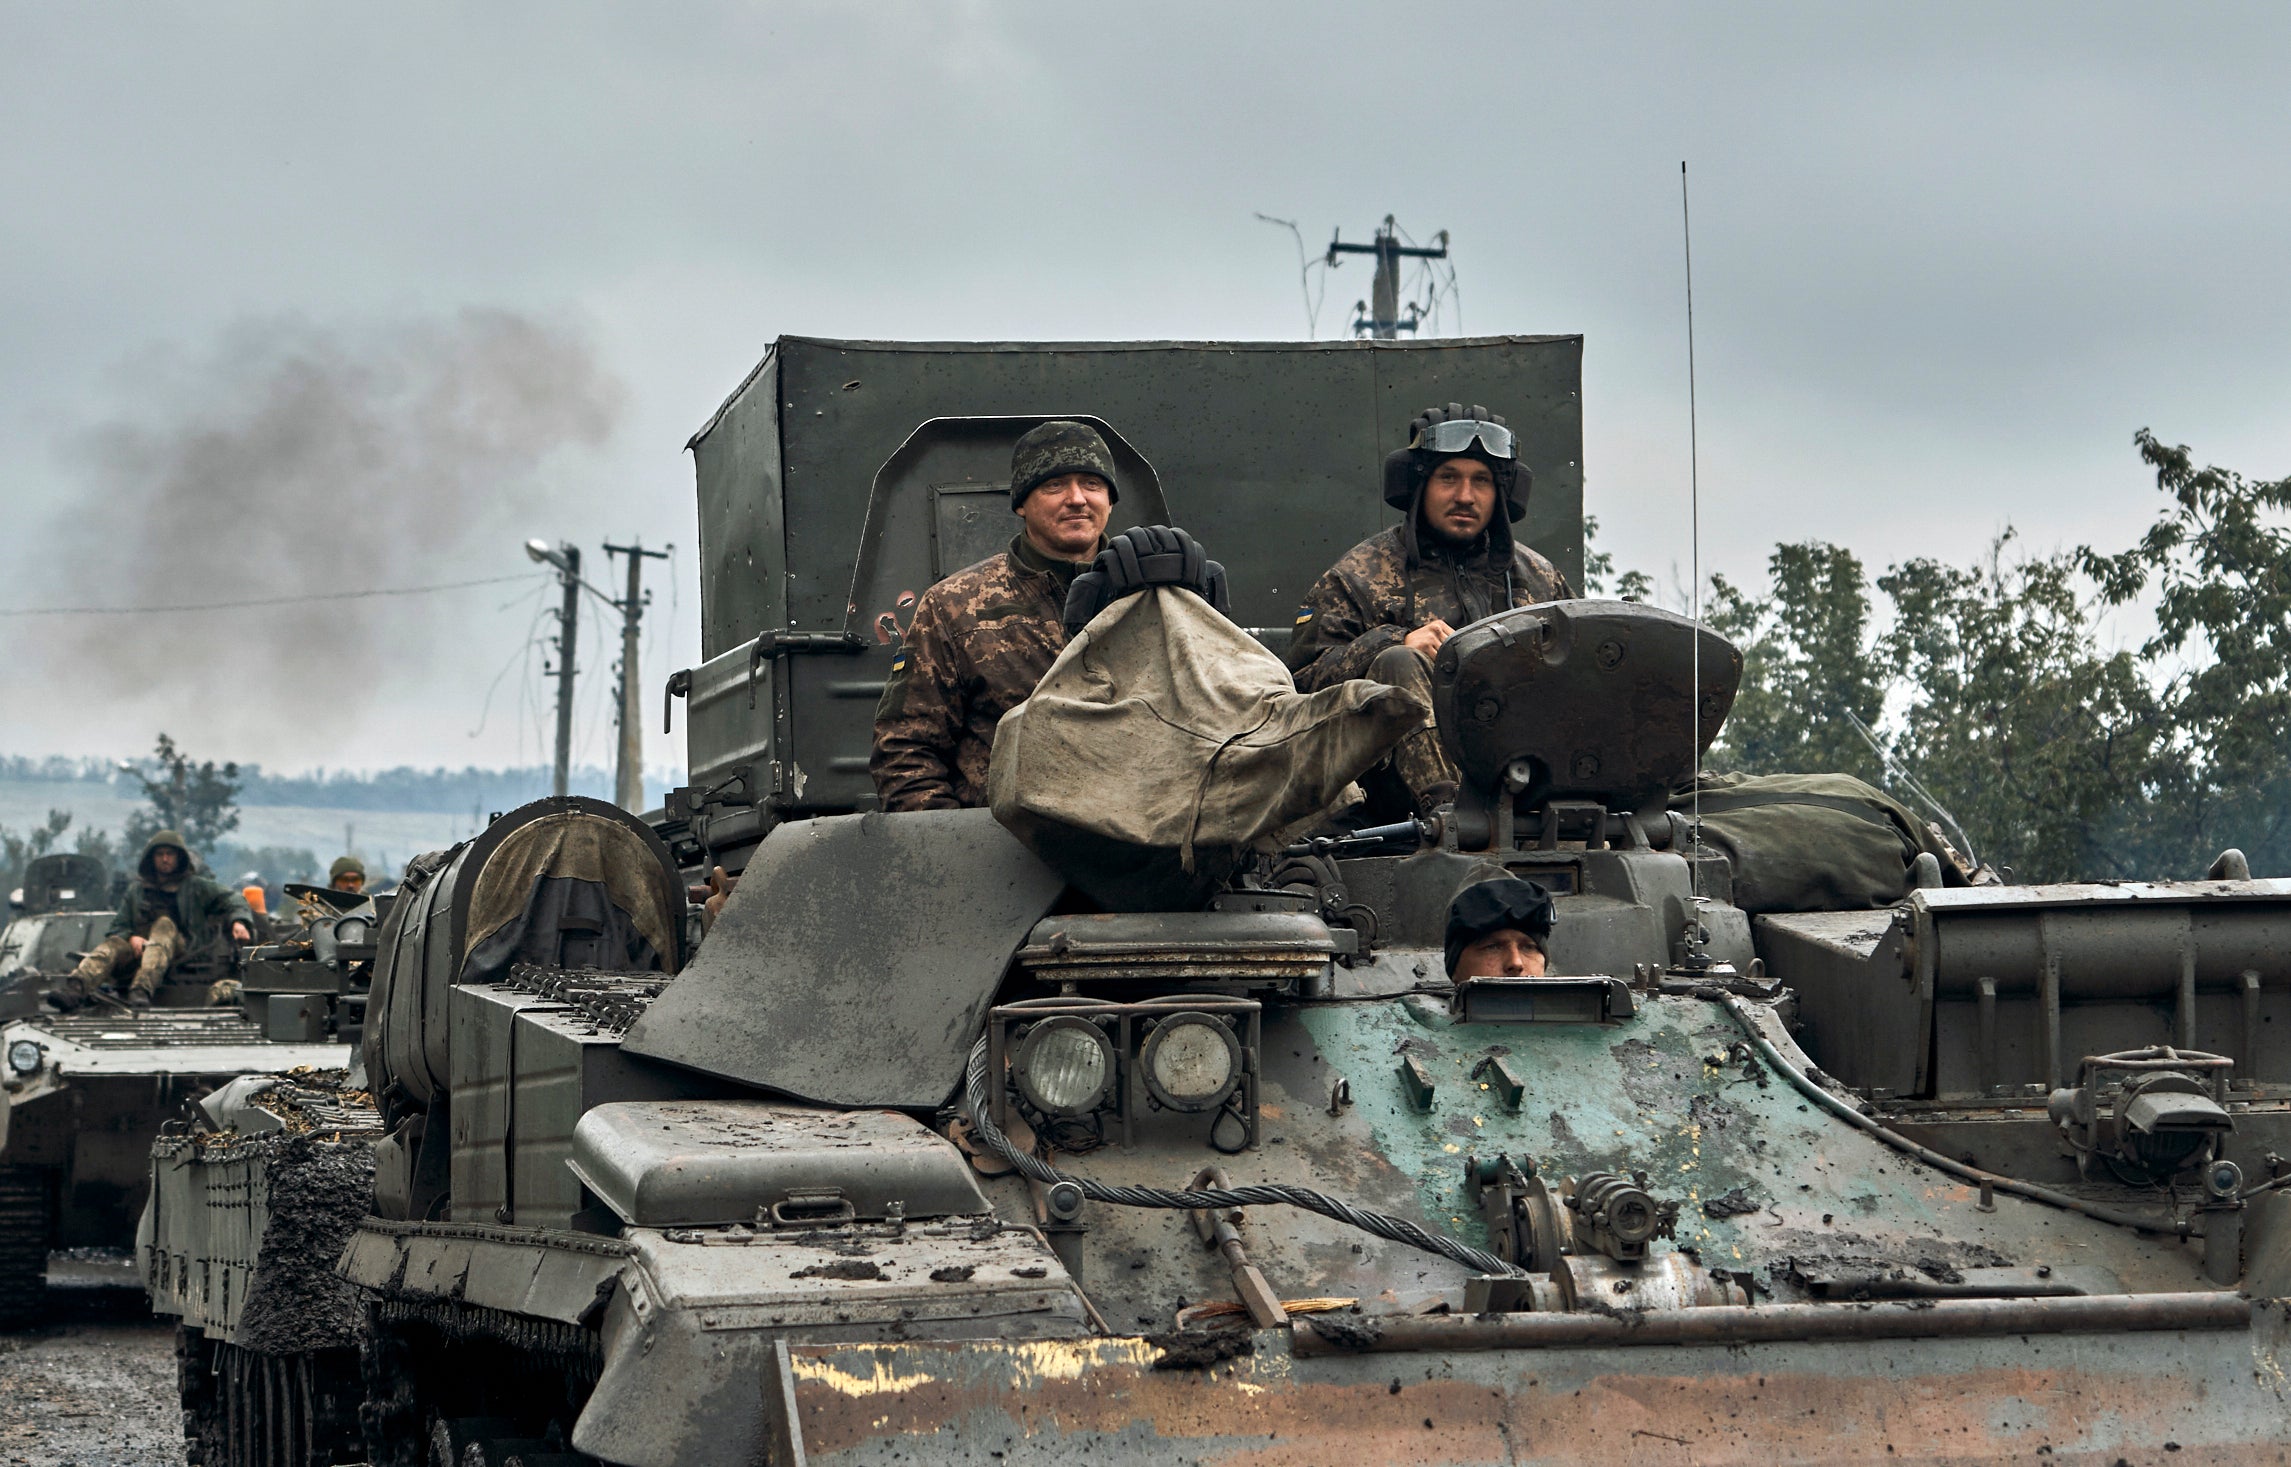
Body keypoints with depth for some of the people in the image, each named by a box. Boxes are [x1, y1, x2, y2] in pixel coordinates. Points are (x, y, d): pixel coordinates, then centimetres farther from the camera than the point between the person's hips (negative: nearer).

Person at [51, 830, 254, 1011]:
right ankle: (74, 989, -58)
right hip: (139, 945, 2)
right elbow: (119, 926, 17)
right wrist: (131, 937, -7)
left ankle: (142, 990, -57)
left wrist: (239, 920, -8)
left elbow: (229, 898, 15)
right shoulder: (136, 889, 24)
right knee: (113, 944, -29)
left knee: (164, 924, -33)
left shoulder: (195, 886, 20)